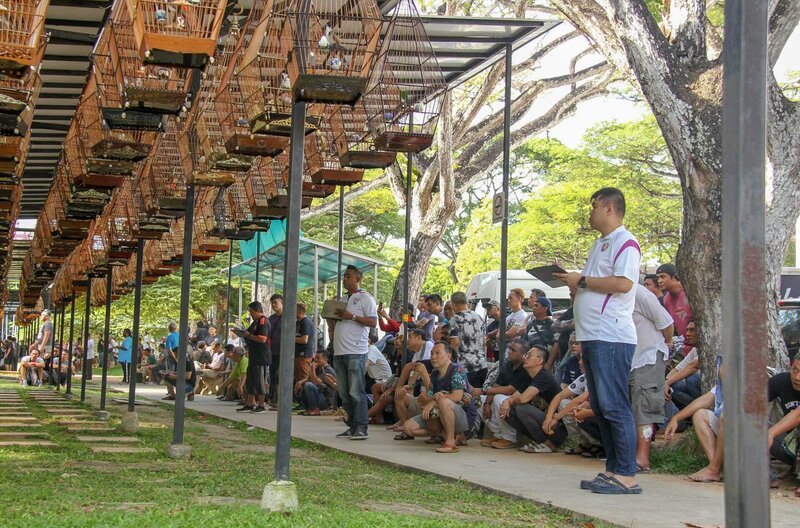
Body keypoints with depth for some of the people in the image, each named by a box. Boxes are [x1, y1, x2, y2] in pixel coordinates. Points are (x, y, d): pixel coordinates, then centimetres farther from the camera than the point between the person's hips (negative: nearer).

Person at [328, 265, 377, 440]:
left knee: (356, 392, -11)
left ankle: (361, 428, -10)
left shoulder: (365, 298, 0)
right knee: (344, 393, 8)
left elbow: (373, 322, -10)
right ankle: (352, 427, 13)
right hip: (339, 352, 8)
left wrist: (352, 316, -16)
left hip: (356, 352, -8)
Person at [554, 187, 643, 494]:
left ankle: (627, 476, -8)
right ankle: (613, 470, 18)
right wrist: (573, 284, 9)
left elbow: (623, 283, -21)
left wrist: (581, 280, -13)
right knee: (600, 407, 12)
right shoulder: (600, 244, 23)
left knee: (614, 406, -10)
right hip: (592, 336, 10)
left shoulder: (625, 242, -8)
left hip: (612, 337, -10)